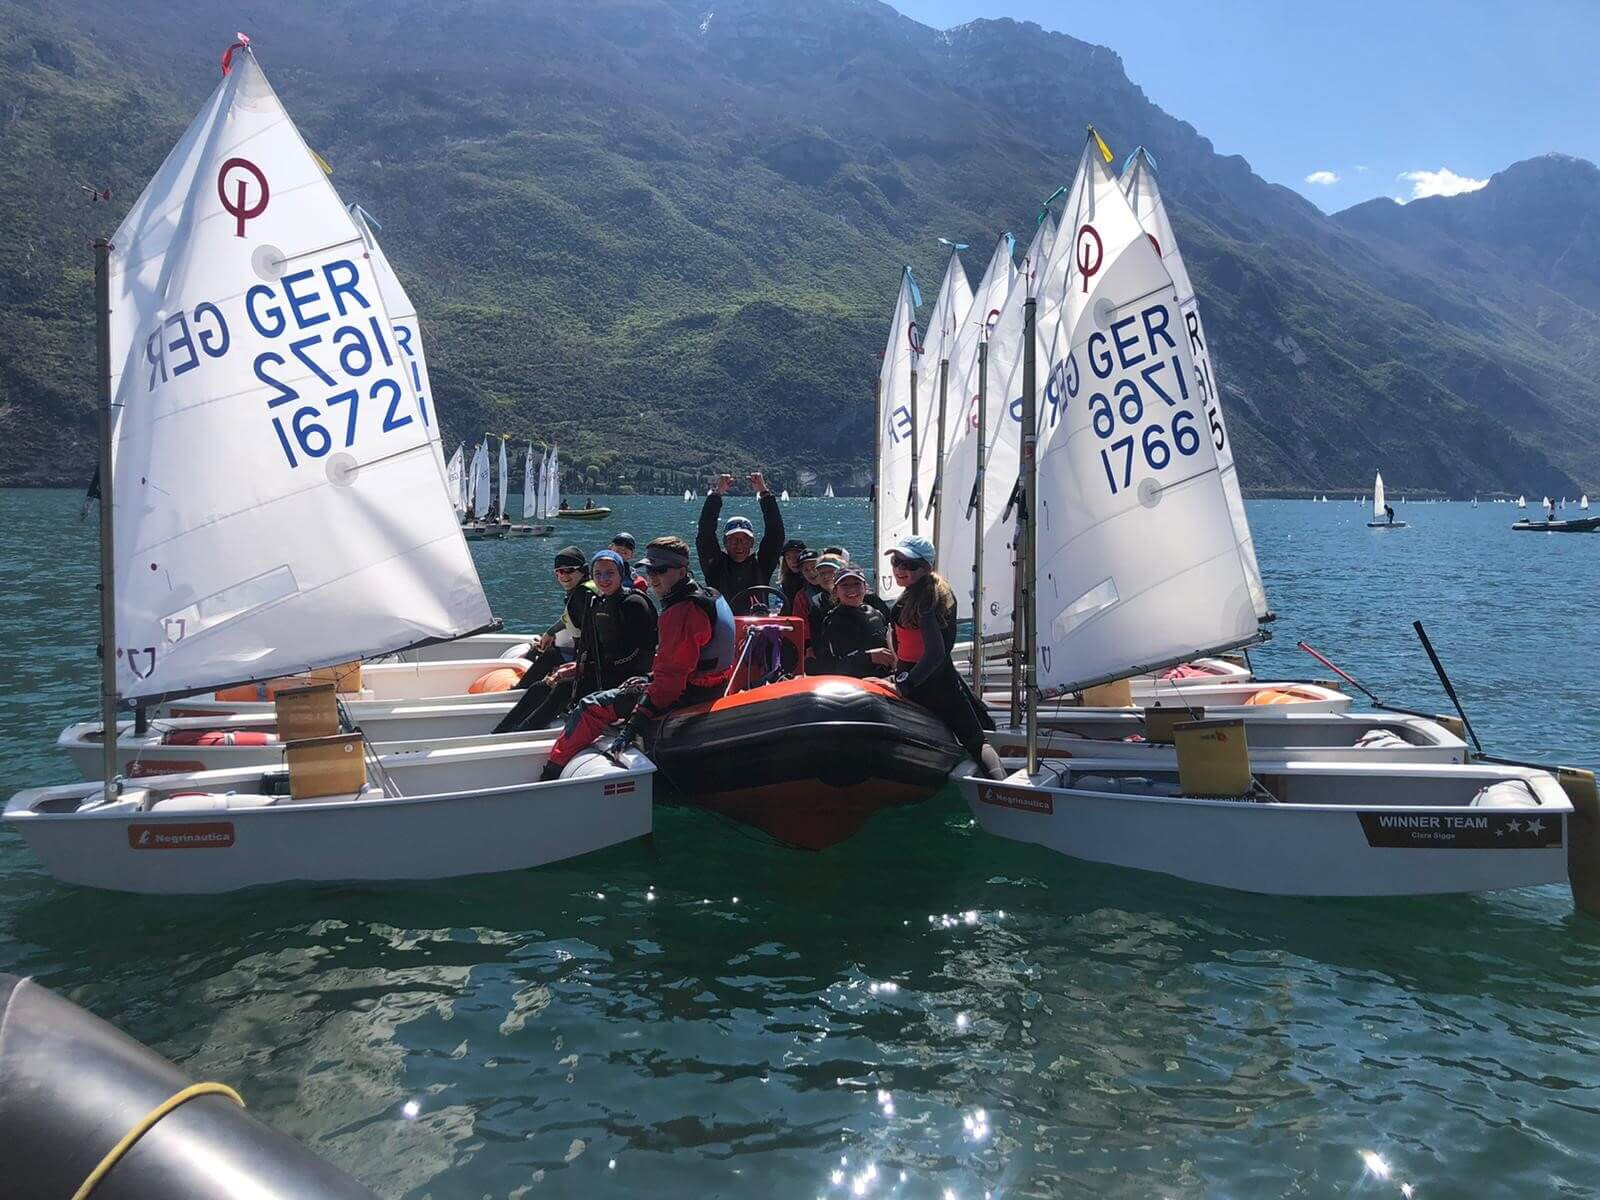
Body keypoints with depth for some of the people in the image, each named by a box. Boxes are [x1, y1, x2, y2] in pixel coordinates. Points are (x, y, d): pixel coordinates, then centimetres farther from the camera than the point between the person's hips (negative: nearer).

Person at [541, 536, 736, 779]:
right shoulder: (707, 596, 9)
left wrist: (635, 723, -29)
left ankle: (550, 775, 5)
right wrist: (651, 678, 19)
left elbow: (671, 675, -28)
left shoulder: (681, 612, -23)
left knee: (591, 707, -4)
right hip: (707, 690, 11)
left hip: (685, 695, -11)